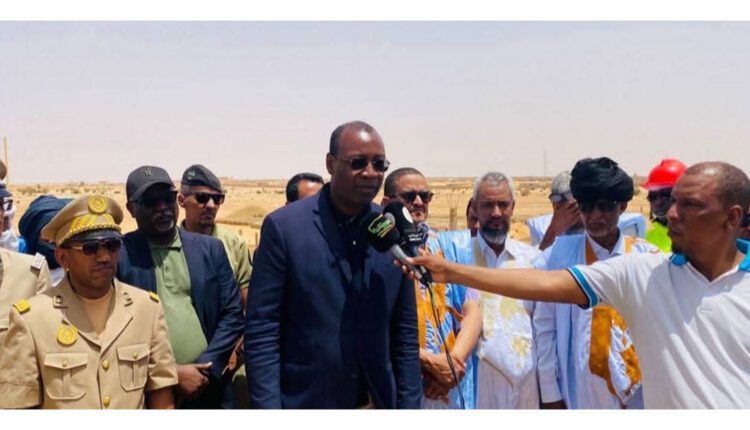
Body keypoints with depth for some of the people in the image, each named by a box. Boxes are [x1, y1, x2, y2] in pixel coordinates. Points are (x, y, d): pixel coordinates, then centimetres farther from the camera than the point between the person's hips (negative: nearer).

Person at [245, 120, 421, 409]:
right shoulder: (284, 226, -10)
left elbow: (405, 333, 4)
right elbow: (261, 330, -9)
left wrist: (408, 404, 1)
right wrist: (267, 406, -13)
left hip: (378, 402, 3)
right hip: (305, 402, -3)